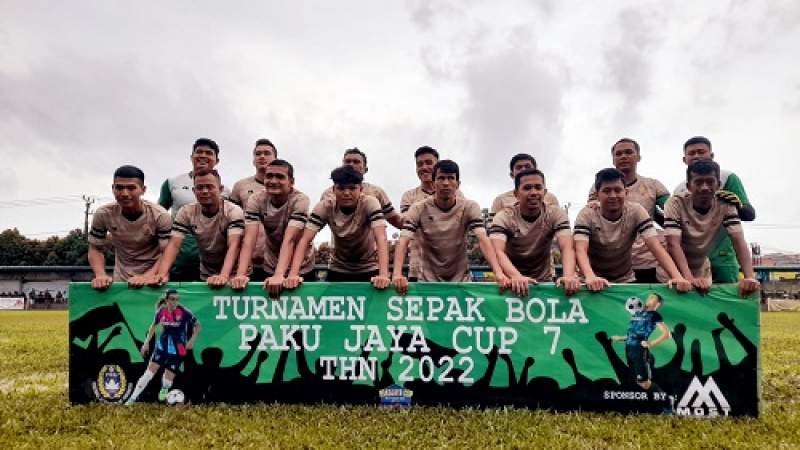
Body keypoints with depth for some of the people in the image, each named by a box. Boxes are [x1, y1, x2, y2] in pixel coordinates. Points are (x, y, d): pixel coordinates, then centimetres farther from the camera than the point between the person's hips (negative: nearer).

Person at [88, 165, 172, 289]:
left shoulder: (160, 216, -19)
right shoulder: (103, 214, -12)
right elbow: (95, 249, -2)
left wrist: (147, 276, -34)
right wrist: (101, 275, -20)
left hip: (153, 276, -2)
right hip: (121, 279, 2)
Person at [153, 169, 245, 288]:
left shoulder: (234, 212, -14)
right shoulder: (186, 212, -4)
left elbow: (233, 246, -25)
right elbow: (174, 245, -11)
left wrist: (223, 276, -40)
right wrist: (162, 273, -28)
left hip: (231, 276, -3)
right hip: (205, 278, 3)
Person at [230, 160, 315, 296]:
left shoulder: (300, 200, -22)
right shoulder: (256, 200, -14)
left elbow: (289, 240, -31)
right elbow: (249, 239, -23)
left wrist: (279, 275, -43)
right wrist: (241, 274, -36)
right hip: (270, 268, 2)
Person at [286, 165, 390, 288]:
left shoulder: (370, 203, -23)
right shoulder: (325, 207, -18)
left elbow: (381, 238, -33)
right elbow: (305, 240, -24)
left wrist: (383, 275, -47)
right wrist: (293, 274, -38)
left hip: (368, 270, -1)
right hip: (338, 269, 2)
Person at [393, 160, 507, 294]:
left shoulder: (469, 207, -7)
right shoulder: (419, 209, -9)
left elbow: (483, 239, -19)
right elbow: (403, 241, -19)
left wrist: (498, 273, -35)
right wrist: (397, 274, -37)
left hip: (461, 280, 1)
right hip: (428, 280, 0)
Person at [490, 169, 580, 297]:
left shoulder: (556, 215, -5)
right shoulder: (503, 218, -11)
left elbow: (567, 248, -18)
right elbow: (498, 252, -26)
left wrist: (569, 276, -38)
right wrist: (517, 277, -44)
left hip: (544, 282, 1)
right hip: (513, 283, -1)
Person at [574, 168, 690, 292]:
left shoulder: (636, 211, -9)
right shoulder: (587, 215, -15)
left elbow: (656, 247, -17)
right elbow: (581, 251, -28)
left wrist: (677, 276, -32)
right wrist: (590, 277, -47)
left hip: (626, 281, 1)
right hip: (596, 283, -1)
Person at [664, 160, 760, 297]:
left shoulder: (725, 206, -11)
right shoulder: (675, 204, -21)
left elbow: (738, 241, -20)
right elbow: (673, 244, -30)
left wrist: (750, 277, -35)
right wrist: (689, 278, -44)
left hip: (703, 273, 3)